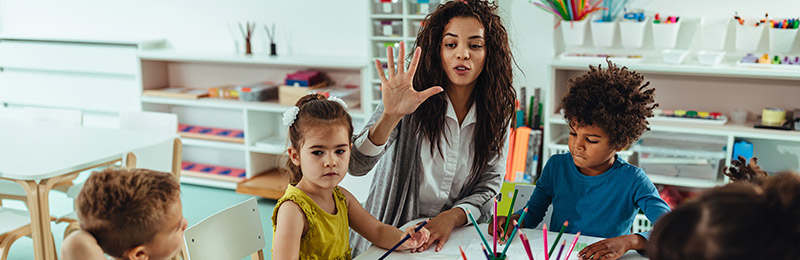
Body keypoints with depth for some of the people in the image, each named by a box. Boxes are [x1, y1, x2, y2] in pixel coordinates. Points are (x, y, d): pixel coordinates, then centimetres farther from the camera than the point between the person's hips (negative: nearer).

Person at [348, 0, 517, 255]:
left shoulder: (497, 112, 2)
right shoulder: (411, 100, -7)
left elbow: (489, 187, 5)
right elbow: (356, 165, -16)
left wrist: (452, 217, -14)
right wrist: (391, 116, -32)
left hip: (454, 236, 3)